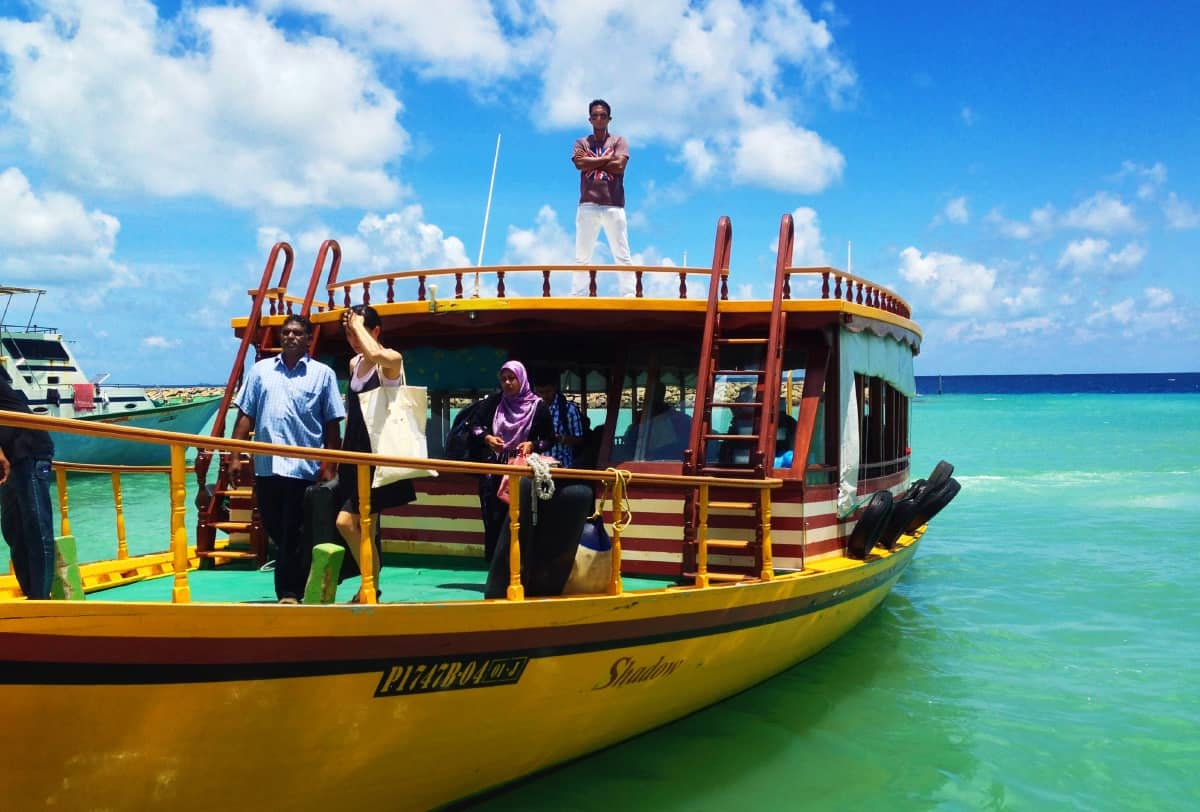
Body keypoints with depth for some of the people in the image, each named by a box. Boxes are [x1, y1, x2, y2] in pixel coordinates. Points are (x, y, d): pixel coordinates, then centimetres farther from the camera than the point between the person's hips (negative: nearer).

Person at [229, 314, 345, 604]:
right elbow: (245, 416, 10)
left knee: (292, 534, -1)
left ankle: (290, 592, 8)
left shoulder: (322, 374, 4)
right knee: (273, 529, 12)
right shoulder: (261, 370, 11)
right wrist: (236, 456, 3)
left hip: (304, 468, -3)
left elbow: (332, 424, 3)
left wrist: (329, 465, -2)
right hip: (266, 466, 4)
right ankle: (301, 578, 30)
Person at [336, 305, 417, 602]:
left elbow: (374, 354, -35)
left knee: (346, 523, -14)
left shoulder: (391, 360, -9)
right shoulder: (354, 364, 13)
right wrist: (343, 452, 17)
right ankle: (371, 588, 17)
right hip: (355, 455, 8)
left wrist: (358, 324, -19)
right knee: (364, 528, 9)